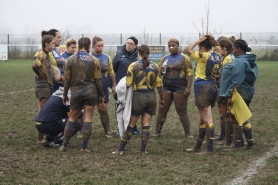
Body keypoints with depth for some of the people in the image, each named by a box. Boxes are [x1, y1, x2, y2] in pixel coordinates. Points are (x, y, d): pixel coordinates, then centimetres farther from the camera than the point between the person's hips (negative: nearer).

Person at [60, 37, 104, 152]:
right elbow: (98, 80, -2)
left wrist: (65, 94, 14)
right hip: (91, 91, -1)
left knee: (72, 118, 12)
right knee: (88, 119, 1)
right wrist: (101, 95, 7)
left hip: (76, 92, 1)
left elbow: (67, 79, 3)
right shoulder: (94, 60, -4)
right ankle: (84, 147, 0)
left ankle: (64, 145, 12)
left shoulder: (71, 60, -1)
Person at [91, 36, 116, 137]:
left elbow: (111, 72, 16)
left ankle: (107, 131, 9)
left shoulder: (107, 58, 9)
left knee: (103, 110, 4)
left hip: (103, 88, 3)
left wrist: (114, 85, 14)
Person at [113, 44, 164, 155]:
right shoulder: (154, 67, 2)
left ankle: (121, 149, 5)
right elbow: (159, 85, 7)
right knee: (146, 124, 8)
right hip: (151, 96, 2)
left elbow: (128, 84, -8)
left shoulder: (133, 66, -7)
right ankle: (143, 150, 7)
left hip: (138, 96, -2)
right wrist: (162, 99, 19)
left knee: (130, 124, 3)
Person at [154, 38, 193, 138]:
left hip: (180, 87, -4)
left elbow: (189, 73, -4)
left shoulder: (184, 58, 0)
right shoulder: (165, 58, 12)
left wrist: (188, 87, -14)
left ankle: (188, 133, 4)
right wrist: (162, 69, -7)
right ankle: (157, 132, 10)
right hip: (166, 87, 4)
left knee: (182, 111, -2)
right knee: (162, 110, 3)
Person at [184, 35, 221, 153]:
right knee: (202, 118, 18)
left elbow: (187, 50, -13)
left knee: (207, 119, -8)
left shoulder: (204, 56, -15)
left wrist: (198, 41, -7)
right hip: (213, 87, 9)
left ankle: (210, 148, -9)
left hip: (203, 88, -9)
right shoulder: (217, 57, 8)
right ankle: (198, 146, 27)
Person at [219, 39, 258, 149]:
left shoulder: (240, 62, -20)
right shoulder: (249, 61, 13)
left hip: (238, 94, -10)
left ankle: (237, 144, 5)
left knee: (235, 119, -1)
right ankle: (250, 142, 20)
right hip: (247, 94, 10)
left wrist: (230, 95, -25)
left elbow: (236, 81, -26)